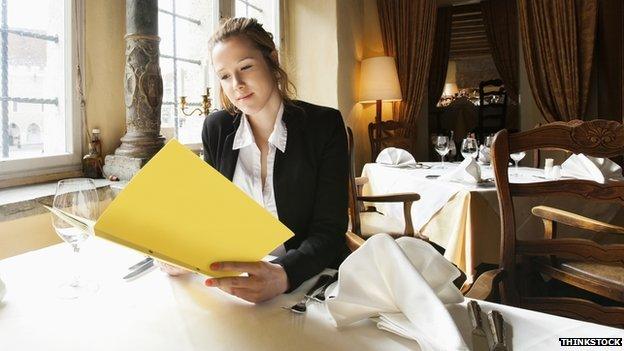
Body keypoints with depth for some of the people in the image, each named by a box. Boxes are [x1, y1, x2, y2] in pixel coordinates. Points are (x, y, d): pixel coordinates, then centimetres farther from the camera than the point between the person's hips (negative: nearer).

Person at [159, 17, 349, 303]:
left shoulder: (324, 125, -7)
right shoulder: (215, 129, 2)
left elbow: (329, 230, -13)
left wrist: (282, 276, -31)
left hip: (311, 280, -2)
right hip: (234, 279, 3)